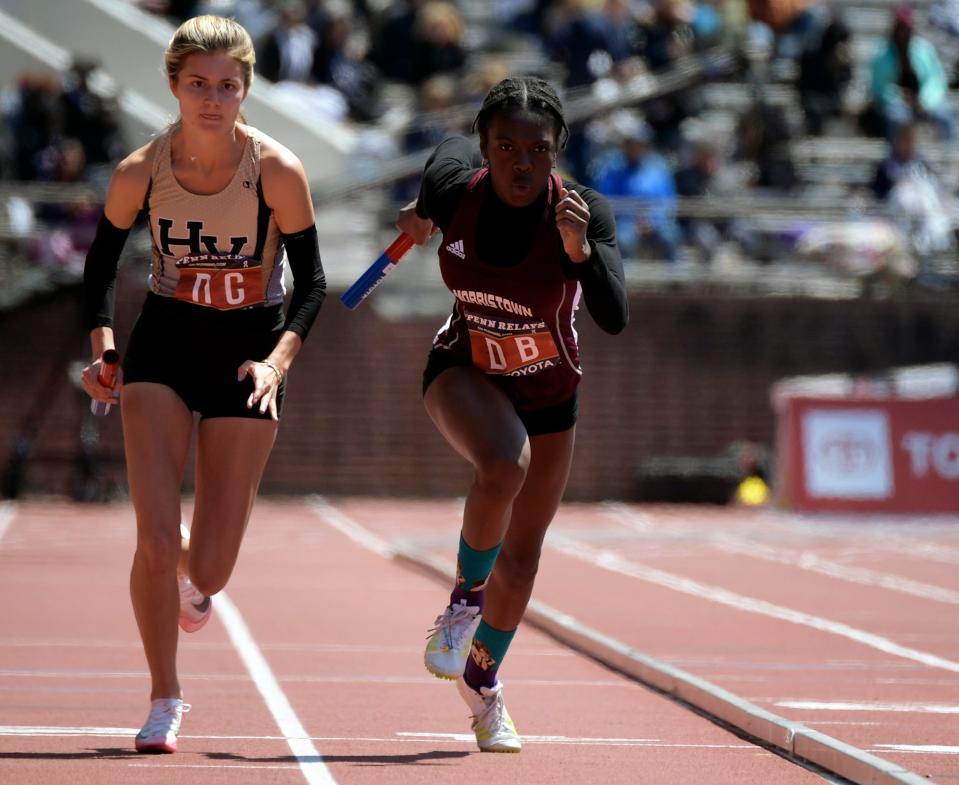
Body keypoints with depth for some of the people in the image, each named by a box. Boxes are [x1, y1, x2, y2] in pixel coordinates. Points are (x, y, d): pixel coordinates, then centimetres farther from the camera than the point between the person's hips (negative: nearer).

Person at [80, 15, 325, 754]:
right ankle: (164, 701, 6)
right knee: (156, 539, -13)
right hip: (164, 341, 1)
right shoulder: (140, 172, -12)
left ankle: (193, 579, 39)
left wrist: (278, 361, -21)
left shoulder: (278, 171, -16)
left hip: (248, 348, -1)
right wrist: (103, 349, -7)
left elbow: (311, 282, -7)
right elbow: (102, 262, 5)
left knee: (209, 567, -1)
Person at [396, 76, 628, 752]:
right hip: (465, 371, -1)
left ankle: (483, 682, 38)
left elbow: (615, 318, -35)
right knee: (505, 465, -34)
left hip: (549, 390, 1)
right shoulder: (453, 189, -22)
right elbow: (451, 149, 3)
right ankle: (465, 598, -8)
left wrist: (581, 251, -49)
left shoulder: (585, 213, -26)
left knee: (522, 552, 13)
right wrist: (425, 211, 20)